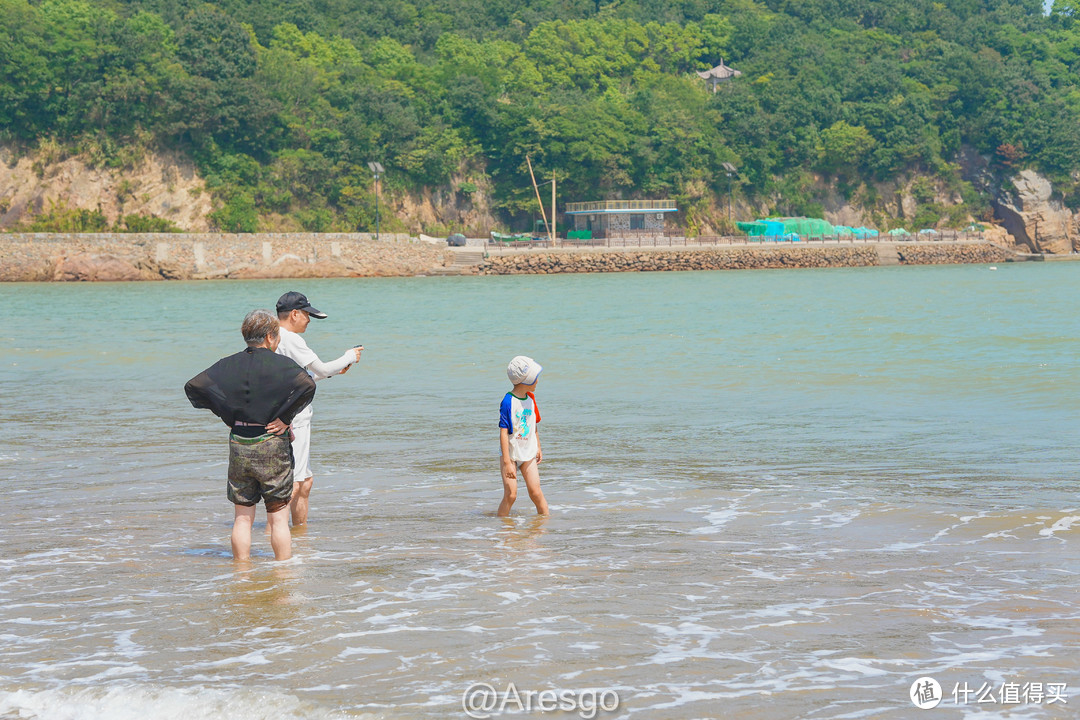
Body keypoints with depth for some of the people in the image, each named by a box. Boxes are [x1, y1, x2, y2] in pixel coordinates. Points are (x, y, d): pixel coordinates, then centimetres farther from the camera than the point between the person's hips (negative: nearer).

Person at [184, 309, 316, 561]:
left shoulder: (228, 364, 5)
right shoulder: (280, 364, -8)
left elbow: (194, 386, 2)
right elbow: (307, 385, -25)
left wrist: (225, 415, 6)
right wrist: (286, 417, -14)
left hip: (239, 445, 3)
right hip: (272, 445, -3)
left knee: (242, 516, 11)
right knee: (277, 516, 5)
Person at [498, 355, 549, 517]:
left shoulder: (531, 398, 4)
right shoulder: (508, 402, -17)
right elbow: (504, 432, -18)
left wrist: (538, 447, 20)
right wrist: (507, 463, -21)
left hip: (528, 453, 5)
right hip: (511, 453, -5)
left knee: (536, 492, -1)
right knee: (510, 495, -8)